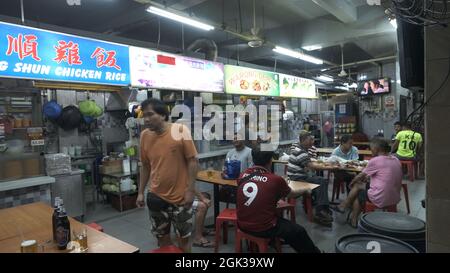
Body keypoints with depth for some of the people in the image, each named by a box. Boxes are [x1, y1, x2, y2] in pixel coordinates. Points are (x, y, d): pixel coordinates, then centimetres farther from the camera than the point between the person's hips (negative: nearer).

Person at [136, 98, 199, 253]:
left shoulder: (180, 130, -14)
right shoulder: (145, 135, -1)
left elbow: (192, 161, -11)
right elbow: (145, 166, 9)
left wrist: (190, 190, -13)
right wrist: (141, 192, 9)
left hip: (180, 196, -3)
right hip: (156, 196, 4)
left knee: (184, 237, 13)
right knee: (162, 237, 18)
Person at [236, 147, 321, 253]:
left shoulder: (243, 175, -4)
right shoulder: (276, 179, -16)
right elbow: (292, 194, 5)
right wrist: (305, 190, 27)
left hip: (242, 225, 6)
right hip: (264, 228, -6)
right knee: (298, 231, 16)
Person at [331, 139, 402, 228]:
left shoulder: (375, 160, -13)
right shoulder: (396, 160, 7)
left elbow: (361, 175, 1)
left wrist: (352, 182, 18)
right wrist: (368, 177, 20)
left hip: (381, 199, -7)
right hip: (395, 198, 7)